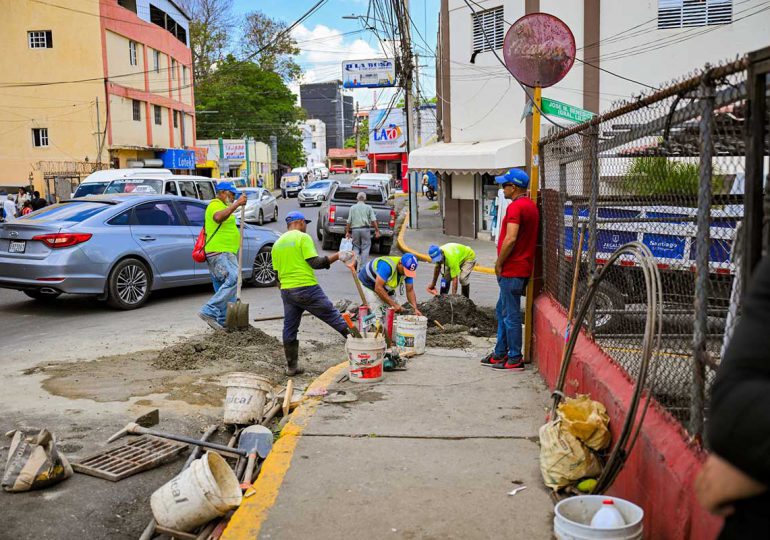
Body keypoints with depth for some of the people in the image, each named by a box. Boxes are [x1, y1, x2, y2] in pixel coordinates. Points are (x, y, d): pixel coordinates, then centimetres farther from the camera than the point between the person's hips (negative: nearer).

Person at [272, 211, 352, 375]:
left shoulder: (277, 243, 15)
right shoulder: (303, 237, -6)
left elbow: (276, 271, 18)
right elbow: (314, 262, -15)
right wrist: (337, 256, -10)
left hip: (286, 291, 7)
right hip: (306, 288, -6)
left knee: (289, 328, 10)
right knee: (333, 315, 1)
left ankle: (292, 366, 14)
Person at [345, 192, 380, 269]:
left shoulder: (352, 208, 6)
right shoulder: (368, 207, 3)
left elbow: (349, 221, 4)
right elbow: (373, 220, -4)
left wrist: (347, 232, 10)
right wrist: (377, 231, -1)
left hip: (355, 229, 2)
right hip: (365, 229, -2)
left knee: (356, 248, 12)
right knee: (365, 248, 3)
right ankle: (363, 267, -1)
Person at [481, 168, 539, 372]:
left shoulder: (516, 207, -17)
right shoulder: (530, 205, 15)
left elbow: (510, 239, -26)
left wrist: (499, 263, -14)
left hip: (512, 270, -10)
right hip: (522, 268, 10)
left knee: (511, 315, -2)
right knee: (503, 311, 18)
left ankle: (515, 359, 5)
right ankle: (500, 354, 27)